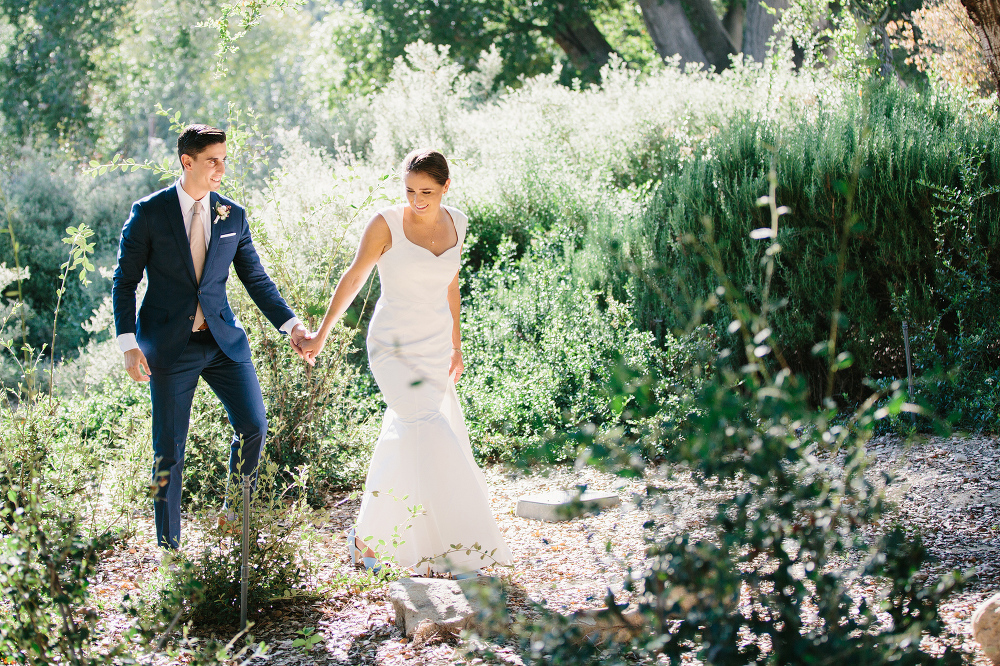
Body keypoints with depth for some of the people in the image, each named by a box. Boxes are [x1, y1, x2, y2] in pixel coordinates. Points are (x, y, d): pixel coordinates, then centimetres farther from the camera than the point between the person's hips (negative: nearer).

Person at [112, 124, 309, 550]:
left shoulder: (233, 216, 5)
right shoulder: (149, 213, -6)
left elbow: (255, 278, 7)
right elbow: (124, 282, -3)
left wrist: (290, 325, -6)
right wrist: (129, 345, -13)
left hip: (223, 339, 4)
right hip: (169, 345, -3)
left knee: (253, 425, -4)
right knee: (169, 449, 0)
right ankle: (168, 545, 15)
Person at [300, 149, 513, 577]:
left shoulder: (455, 224, 3)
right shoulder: (386, 224, -13)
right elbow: (354, 277, -3)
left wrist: (456, 345, 18)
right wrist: (321, 334, 2)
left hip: (435, 350, 6)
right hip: (393, 349, -6)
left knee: (405, 448, 13)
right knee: (434, 441, -17)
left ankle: (367, 536, 30)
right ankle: (453, 550, -12)